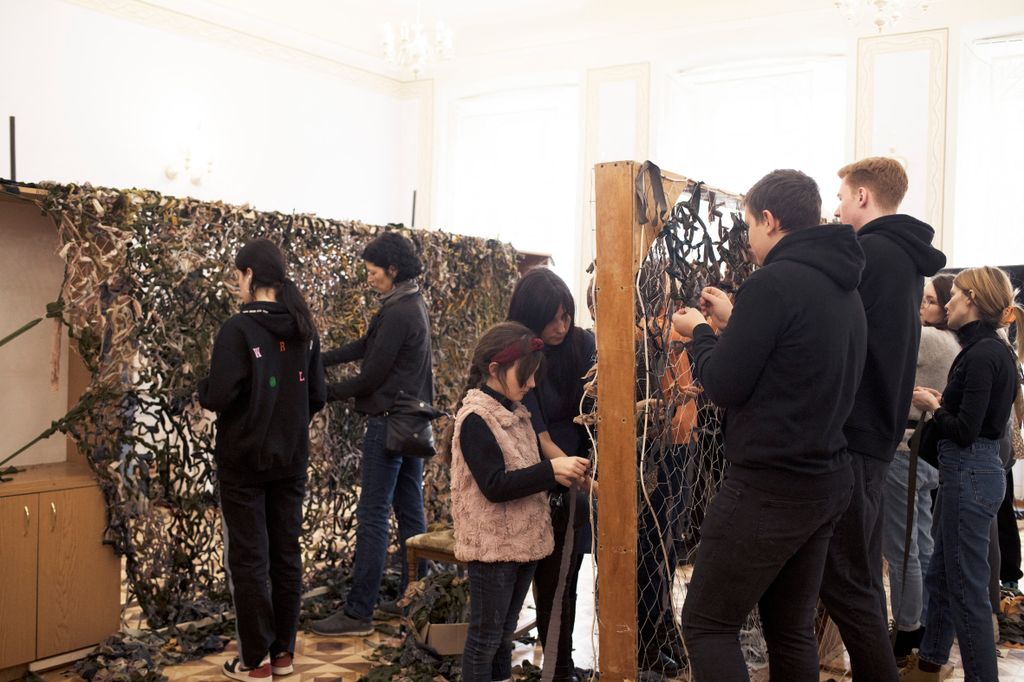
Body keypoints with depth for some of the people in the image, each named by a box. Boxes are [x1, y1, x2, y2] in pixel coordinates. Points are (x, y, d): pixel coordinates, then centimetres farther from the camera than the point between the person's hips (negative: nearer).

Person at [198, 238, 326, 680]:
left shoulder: (238, 329, -16)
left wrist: (202, 391, 0)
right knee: (286, 554, 13)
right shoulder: (304, 329, 3)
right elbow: (318, 396, 5)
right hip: (291, 460, 6)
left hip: (244, 460, -5)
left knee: (248, 559, 4)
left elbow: (220, 397, -21)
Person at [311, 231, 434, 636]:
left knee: (372, 515, -7)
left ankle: (358, 613, -3)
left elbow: (371, 376, -17)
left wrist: (326, 393, -4)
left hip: (389, 421, -10)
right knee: (410, 511, 13)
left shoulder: (397, 314, -18)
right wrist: (317, 361, 7)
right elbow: (365, 346, 15)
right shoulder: (415, 307, 13)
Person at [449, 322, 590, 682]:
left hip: (522, 541, 8)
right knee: (486, 635, 4)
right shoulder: (476, 419, -17)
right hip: (493, 545, -8)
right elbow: (495, 485, -23)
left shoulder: (515, 412, 10)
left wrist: (561, 474, 1)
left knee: (505, 633, 18)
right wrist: (551, 471, -25)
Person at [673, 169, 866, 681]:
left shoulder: (773, 282, -17)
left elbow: (723, 387, -15)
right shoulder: (843, 288, 11)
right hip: (827, 482, 9)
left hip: (767, 489, -9)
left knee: (706, 625, 2)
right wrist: (734, 323, 17)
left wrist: (700, 333, 3)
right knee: (791, 629, 17)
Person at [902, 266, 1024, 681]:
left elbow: (965, 431, -21)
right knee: (940, 577, 20)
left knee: (967, 589, -2)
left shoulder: (983, 355, -18)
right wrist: (943, 404, 3)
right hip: (971, 471, 10)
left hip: (969, 475, -10)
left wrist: (933, 408, -6)